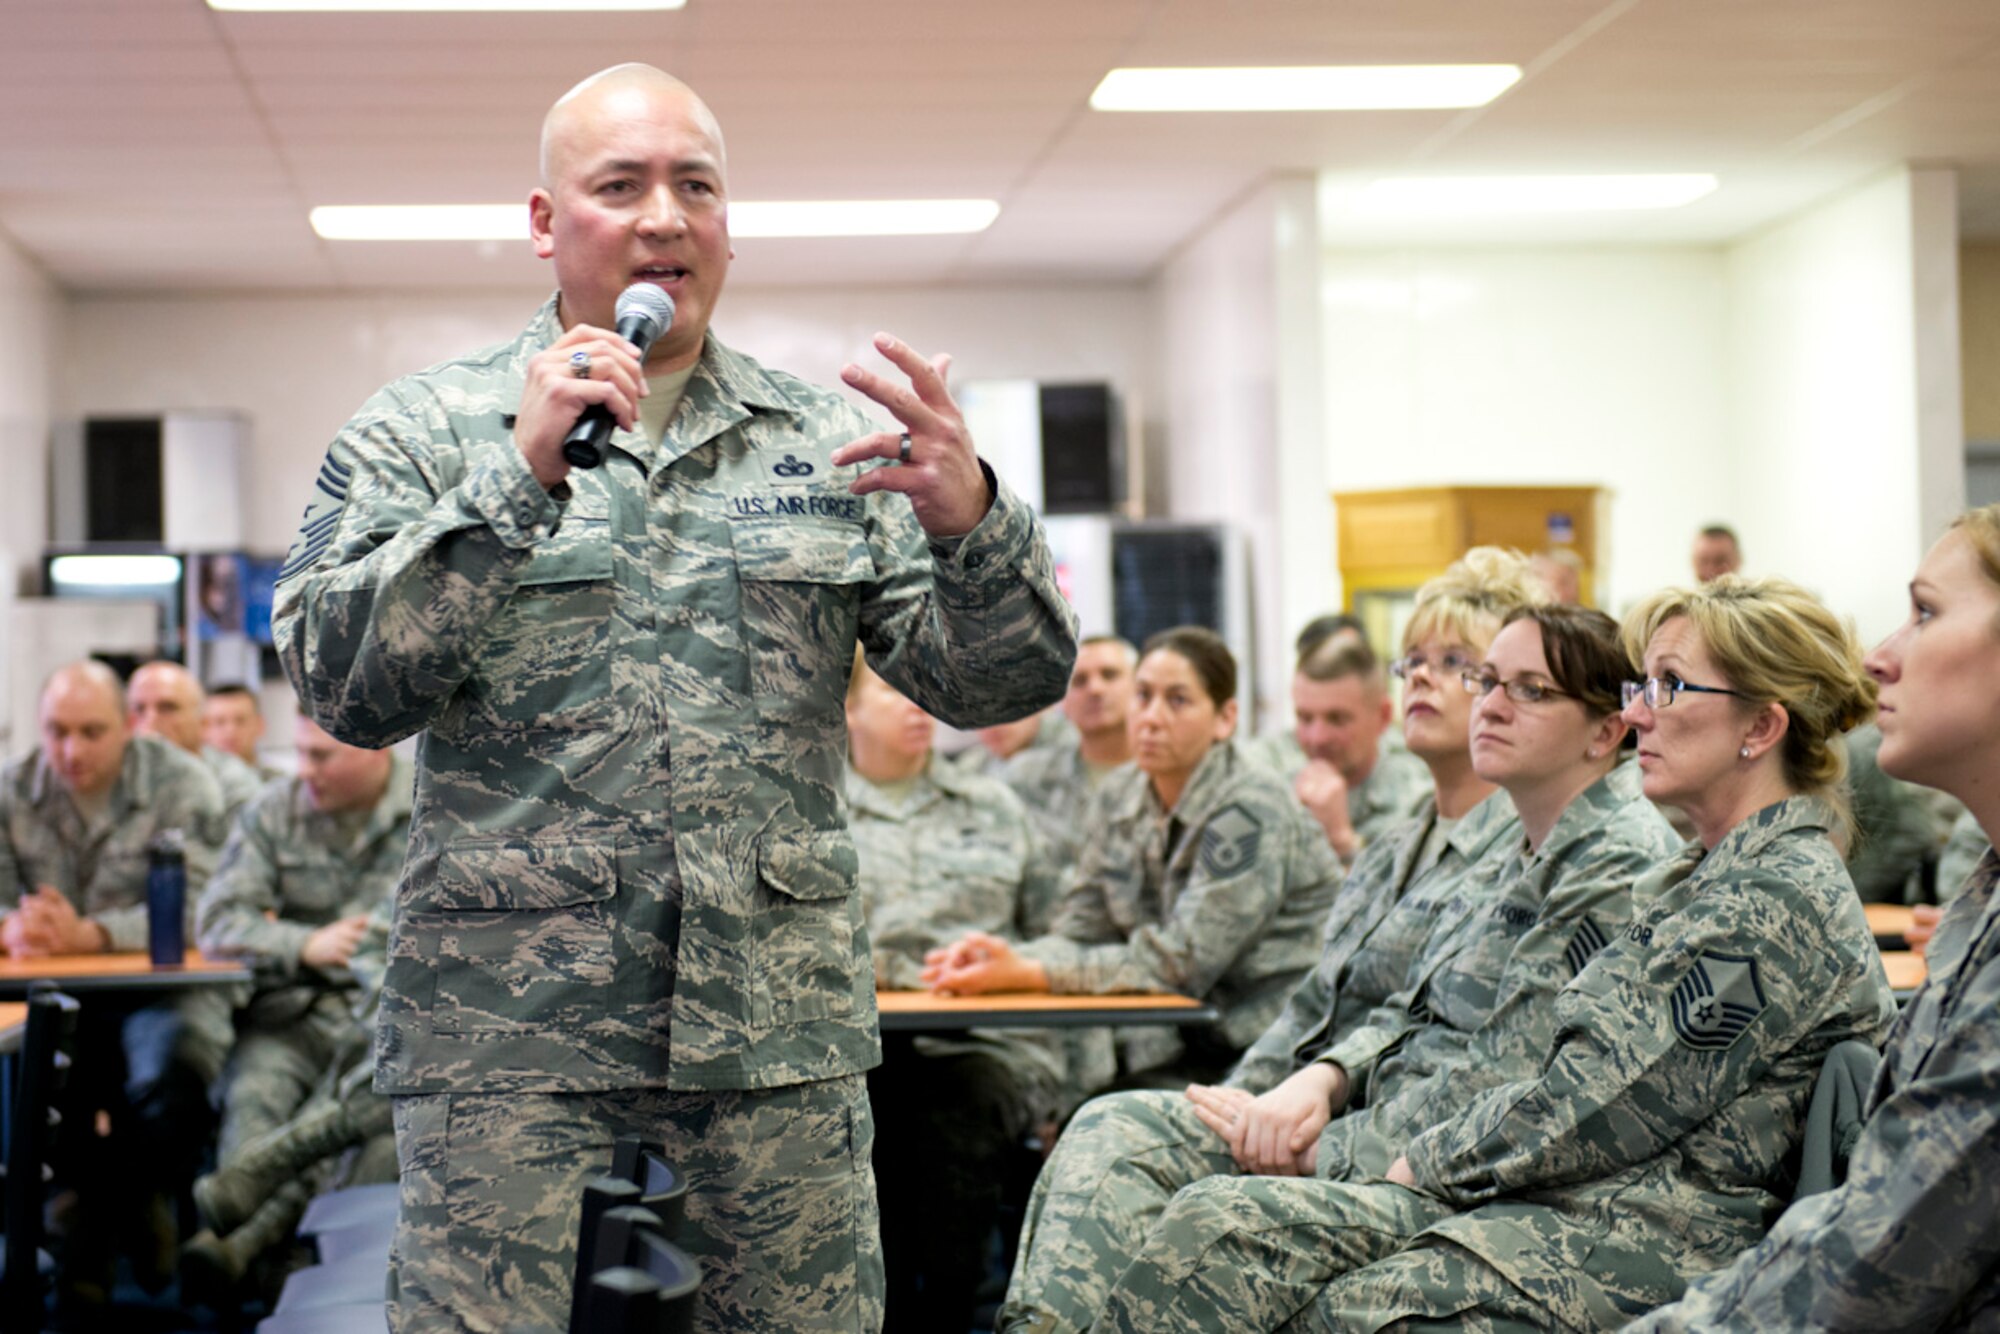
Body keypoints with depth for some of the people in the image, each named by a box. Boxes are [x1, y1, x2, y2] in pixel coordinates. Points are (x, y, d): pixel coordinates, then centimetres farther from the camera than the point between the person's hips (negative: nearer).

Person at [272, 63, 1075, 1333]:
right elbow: (343, 687, -8)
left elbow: (999, 681, 4)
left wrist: (968, 519, -17)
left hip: (779, 1015, 2)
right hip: (506, 1012, -2)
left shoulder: (829, 440, 9)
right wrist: (521, 475, -17)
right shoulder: (428, 431, 4)